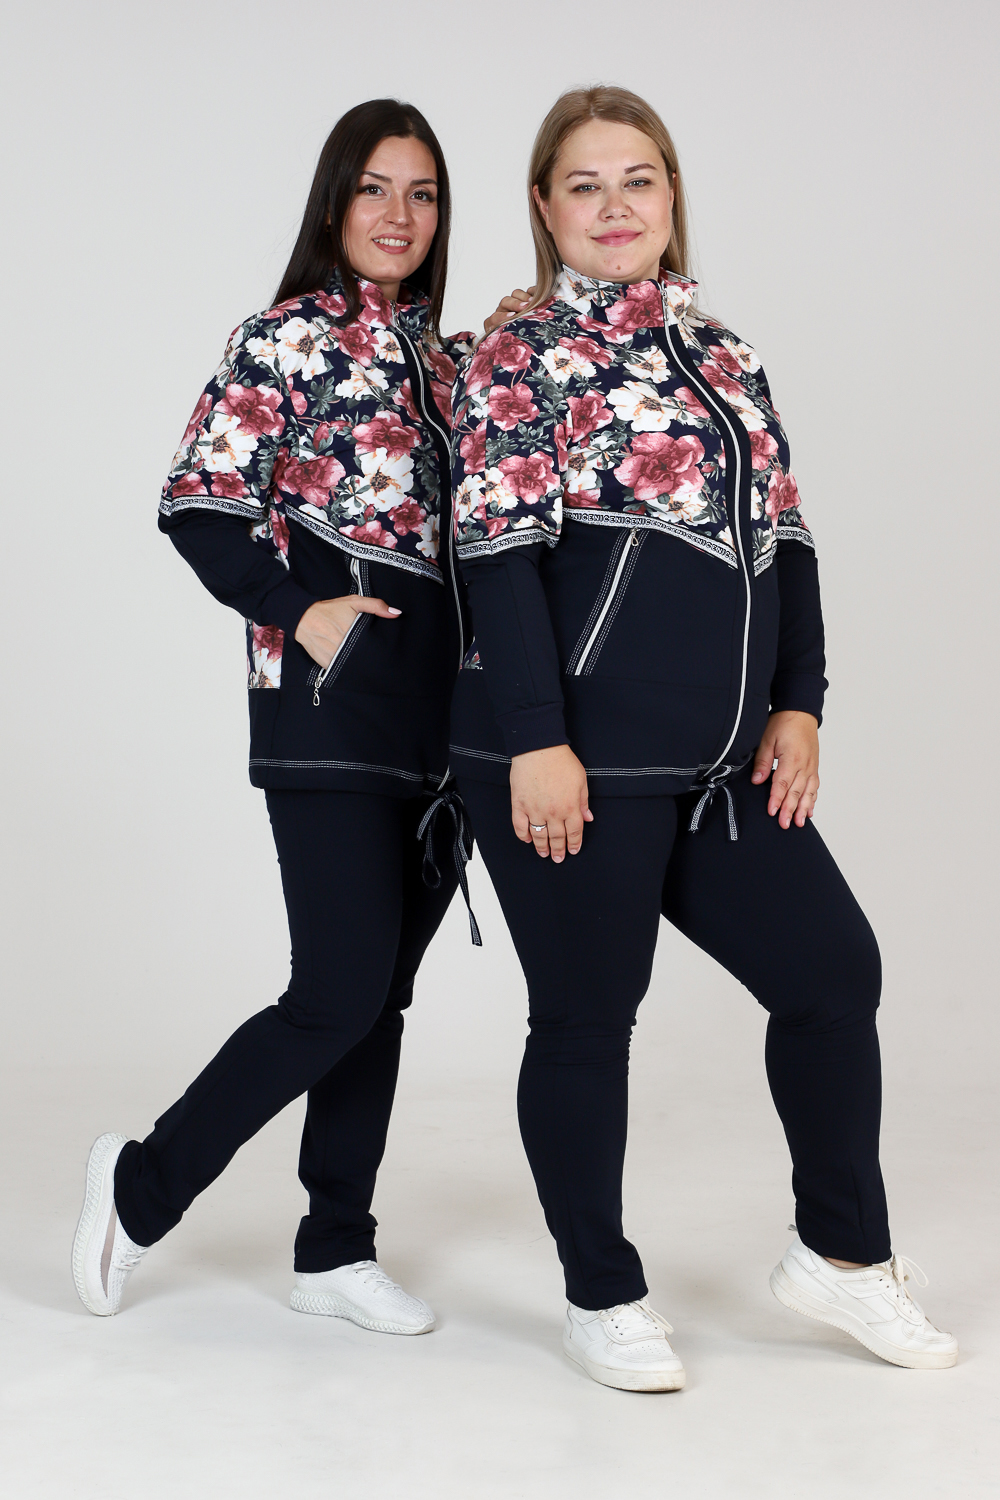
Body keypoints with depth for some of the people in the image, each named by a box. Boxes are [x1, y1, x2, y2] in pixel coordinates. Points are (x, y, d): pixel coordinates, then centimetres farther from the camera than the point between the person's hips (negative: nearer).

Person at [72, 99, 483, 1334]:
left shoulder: (444, 356, 16)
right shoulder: (287, 339, -4)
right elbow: (195, 504, -8)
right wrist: (301, 612, -16)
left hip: (436, 710, 7)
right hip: (331, 711, -7)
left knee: (381, 991, 9)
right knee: (342, 992, -9)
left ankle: (336, 1248, 20)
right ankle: (145, 1182, 10)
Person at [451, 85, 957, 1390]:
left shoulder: (723, 358, 16)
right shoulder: (524, 361, -3)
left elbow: (784, 536, 17)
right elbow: (502, 556, -11)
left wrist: (797, 704, 9)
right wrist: (537, 739, -18)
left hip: (719, 765, 7)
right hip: (577, 764, -7)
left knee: (834, 969, 9)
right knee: (588, 1018, 4)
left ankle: (842, 1254, 27)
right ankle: (602, 1297, 21)